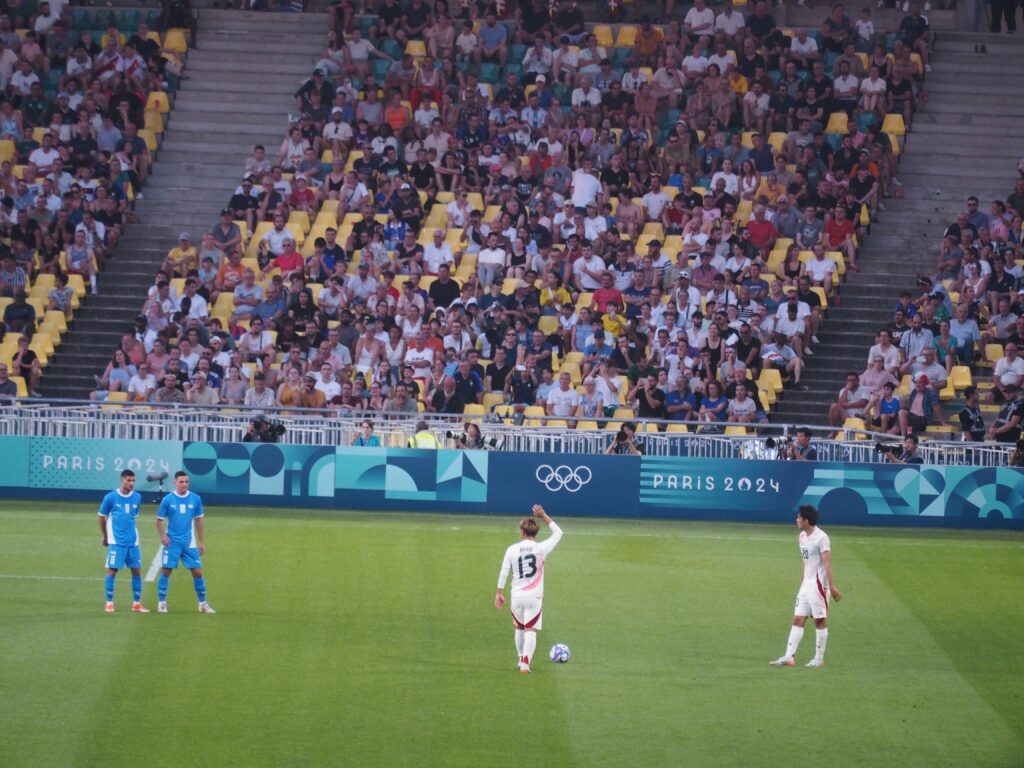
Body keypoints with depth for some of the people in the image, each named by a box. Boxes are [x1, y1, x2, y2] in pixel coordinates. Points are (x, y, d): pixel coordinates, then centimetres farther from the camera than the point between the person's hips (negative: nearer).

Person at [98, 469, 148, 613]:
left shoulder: (137, 497, 4)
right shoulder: (110, 497, -6)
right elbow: (102, 517, 5)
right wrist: (105, 536, 12)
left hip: (132, 541, 4)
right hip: (116, 542, -4)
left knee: (137, 571, 4)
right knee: (112, 570, -5)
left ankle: (136, 604, 12)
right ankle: (109, 603, 3)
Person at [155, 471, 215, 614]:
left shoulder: (195, 499, 2)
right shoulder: (168, 500, -4)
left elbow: (198, 520, 11)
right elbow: (160, 520, 1)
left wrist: (201, 542, 11)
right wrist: (162, 536, -17)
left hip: (189, 543, 2)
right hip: (172, 542, -2)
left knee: (197, 572, 0)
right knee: (166, 571, -3)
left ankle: (203, 604, 12)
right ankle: (161, 603, 8)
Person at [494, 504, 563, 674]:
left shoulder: (512, 550, -2)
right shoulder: (541, 548, -5)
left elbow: (503, 572, -1)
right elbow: (558, 533, 10)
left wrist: (499, 593, 7)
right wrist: (544, 516, 14)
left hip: (517, 596, 2)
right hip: (534, 596, -2)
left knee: (519, 628, 21)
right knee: (531, 631, -4)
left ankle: (521, 659, 33)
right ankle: (525, 663, -19)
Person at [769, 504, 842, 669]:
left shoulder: (821, 538, -15)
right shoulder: (802, 537, 10)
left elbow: (827, 563, -19)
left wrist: (832, 587, -24)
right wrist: (803, 581, 18)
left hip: (819, 585, -8)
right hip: (806, 585, 8)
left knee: (819, 621, 0)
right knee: (797, 620, 3)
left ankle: (819, 659, 9)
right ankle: (789, 657, 2)